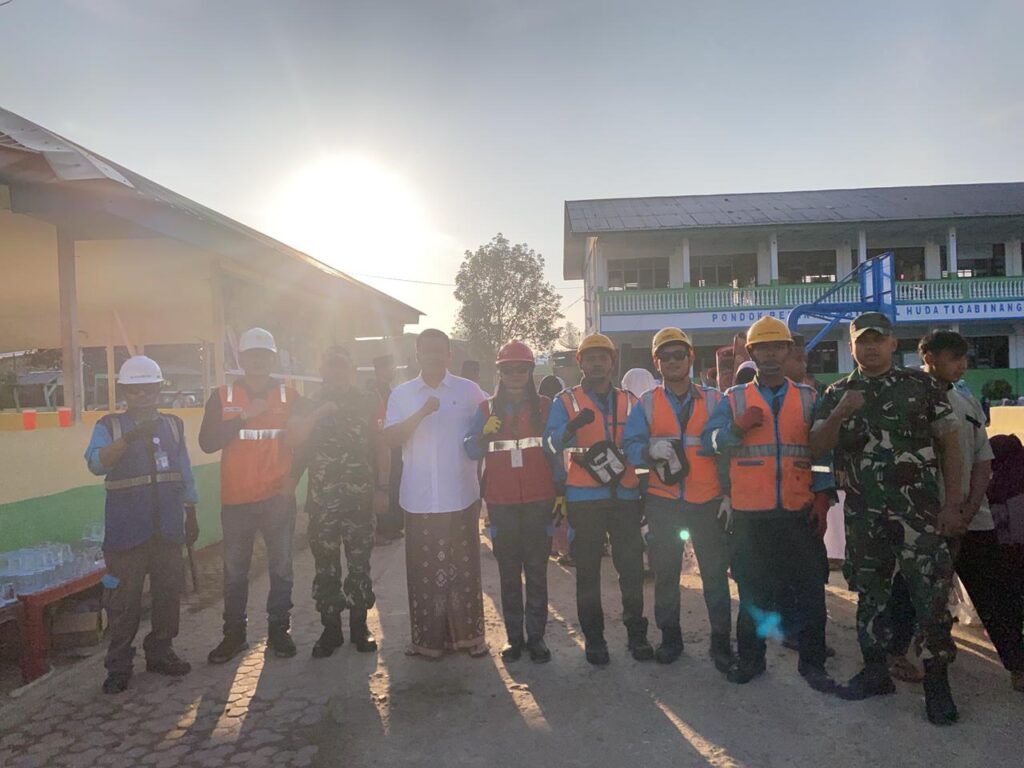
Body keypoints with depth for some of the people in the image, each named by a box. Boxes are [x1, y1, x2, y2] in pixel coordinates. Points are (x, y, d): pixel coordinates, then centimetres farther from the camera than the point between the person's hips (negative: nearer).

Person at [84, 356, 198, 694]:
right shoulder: (109, 426, 1)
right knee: (124, 599, 2)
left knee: (168, 593, 9)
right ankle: (119, 666, 16)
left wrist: (191, 515, 13)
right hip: (126, 530, -3)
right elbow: (96, 463, -19)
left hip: (168, 527, 3)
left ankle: (160, 652, 26)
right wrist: (129, 437, -32)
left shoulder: (173, 425, 10)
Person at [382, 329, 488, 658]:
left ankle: (469, 634, 19)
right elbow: (390, 438, -3)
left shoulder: (468, 390, 2)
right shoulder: (402, 394, 6)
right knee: (424, 569, 7)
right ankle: (427, 637, 19)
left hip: (460, 496, -1)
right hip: (420, 498, 1)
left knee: (463, 566, 7)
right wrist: (421, 413, -17)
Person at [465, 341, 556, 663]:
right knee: (509, 574, 8)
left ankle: (536, 636, 13)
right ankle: (514, 637, 17)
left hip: (538, 500, -1)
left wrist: (560, 492, -4)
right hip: (501, 503, 1)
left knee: (536, 572, 4)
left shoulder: (544, 407, 3)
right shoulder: (487, 409, 6)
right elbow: (471, 451, 1)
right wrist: (485, 434, -19)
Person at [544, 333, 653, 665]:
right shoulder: (566, 401, 3)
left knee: (632, 567, 6)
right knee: (587, 570, 6)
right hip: (584, 498, -2)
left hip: (625, 496, 2)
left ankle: (637, 634, 21)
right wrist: (571, 428, -32)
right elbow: (550, 443, -12)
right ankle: (594, 638, 18)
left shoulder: (629, 401, 12)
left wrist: (620, 456, -7)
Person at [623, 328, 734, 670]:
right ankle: (670, 638, 25)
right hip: (663, 502, 1)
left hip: (708, 501, 0)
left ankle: (721, 641, 19)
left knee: (715, 573, 5)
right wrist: (650, 451, -25)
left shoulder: (713, 400, 4)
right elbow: (630, 446, -4)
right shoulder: (646, 403, 4)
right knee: (665, 573, 10)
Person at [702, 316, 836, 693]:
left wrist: (823, 495, 1)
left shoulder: (808, 397, 9)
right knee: (753, 589, 9)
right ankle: (750, 659, 24)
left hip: (799, 511, 1)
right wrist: (738, 427, -20)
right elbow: (709, 440, -3)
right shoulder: (734, 398, 5)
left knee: (809, 589, 6)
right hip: (750, 512, -1)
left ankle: (812, 662, 22)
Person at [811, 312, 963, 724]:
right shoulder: (837, 393, 7)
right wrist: (839, 414, -17)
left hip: (919, 510, -2)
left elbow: (950, 443, 1)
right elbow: (816, 448, 0)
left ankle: (937, 682, 15)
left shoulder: (922, 385, 2)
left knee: (931, 595, -2)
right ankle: (876, 671, 27)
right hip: (863, 515, 3)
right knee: (870, 594, 12)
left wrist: (953, 503, -6)